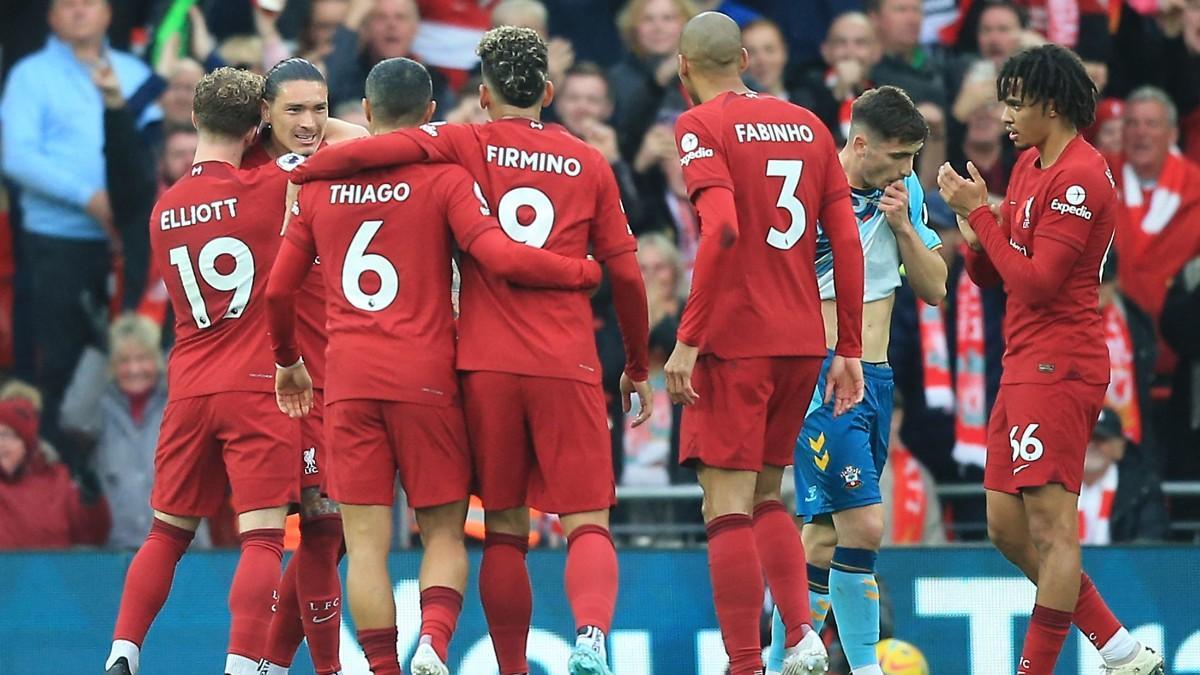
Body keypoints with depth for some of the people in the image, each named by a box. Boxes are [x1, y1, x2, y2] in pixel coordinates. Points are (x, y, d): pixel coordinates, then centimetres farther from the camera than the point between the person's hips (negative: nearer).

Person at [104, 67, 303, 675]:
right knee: (263, 535, -7)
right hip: (256, 385, -5)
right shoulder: (264, 188, -6)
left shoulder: (163, 211, 10)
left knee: (167, 532, 15)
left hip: (188, 389, 5)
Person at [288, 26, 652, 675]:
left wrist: (301, 170, 6)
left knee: (505, 531, 9)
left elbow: (368, 151, -11)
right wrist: (637, 367, 21)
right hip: (568, 367, 0)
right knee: (588, 525, -1)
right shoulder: (589, 163, 8)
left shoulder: (465, 145, 4)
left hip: (487, 366, 0)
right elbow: (625, 274, 10)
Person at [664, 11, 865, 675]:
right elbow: (847, 242, 9)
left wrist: (687, 338, -19)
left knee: (728, 506, -4)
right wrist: (850, 349, 13)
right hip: (802, 340, 6)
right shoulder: (808, 124, 12)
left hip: (733, 340, -6)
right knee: (766, 497, 18)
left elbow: (722, 229, -20)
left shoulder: (700, 126, -5)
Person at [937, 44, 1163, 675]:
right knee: (1006, 527, 10)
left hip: (1056, 367, -11)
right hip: (1025, 364, 11)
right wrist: (976, 225, -3)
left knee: (1050, 524, -10)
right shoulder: (1029, 166, 15)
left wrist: (980, 213, -14)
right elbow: (988, 274, 17)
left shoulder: (1079, 177, -14)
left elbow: (1036, 281, -18)